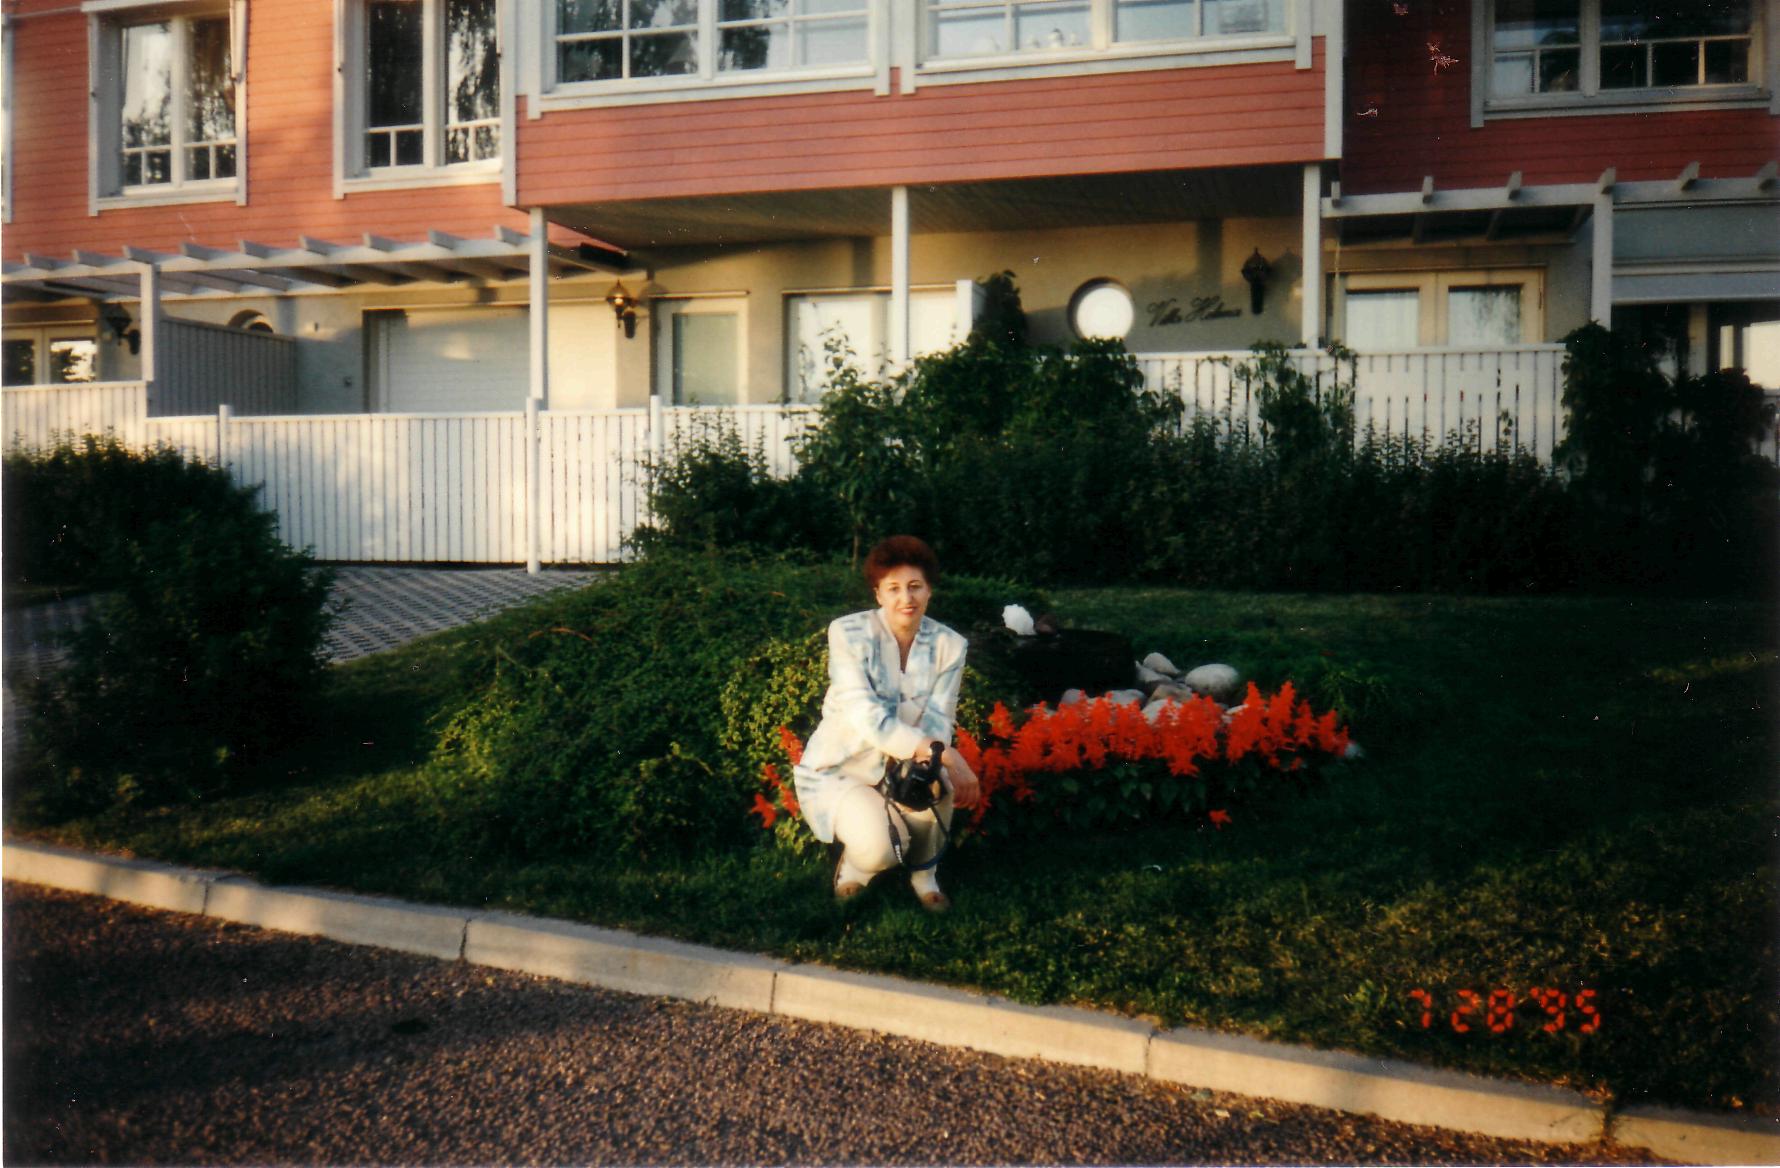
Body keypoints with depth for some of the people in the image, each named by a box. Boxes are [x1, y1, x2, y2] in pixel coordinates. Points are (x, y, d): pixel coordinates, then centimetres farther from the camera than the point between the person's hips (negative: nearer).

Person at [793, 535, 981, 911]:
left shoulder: (948, 645, -6)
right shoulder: (849, 633, -18)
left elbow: (938, 722, -12)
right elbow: (865, 717, -29)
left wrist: (927, 763, -37)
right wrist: (945, 755, -38)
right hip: (838, 769, -3)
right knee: (880, 849, -31)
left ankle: (924, 872, -1)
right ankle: (856, 862, 9)